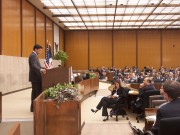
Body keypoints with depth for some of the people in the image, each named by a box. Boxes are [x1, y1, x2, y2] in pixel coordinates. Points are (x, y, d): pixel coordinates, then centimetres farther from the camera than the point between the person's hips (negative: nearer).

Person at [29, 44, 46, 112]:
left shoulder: (34, 55, 19)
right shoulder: (33, 55, -14)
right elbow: (34, 66, -29)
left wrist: (43, 69, 23)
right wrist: (41, 70, -44)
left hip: (35, 77, 11)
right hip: (35, 77, -11)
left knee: (35, 92, 12)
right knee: (38, 92, -10)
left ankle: (33, 107, 18)